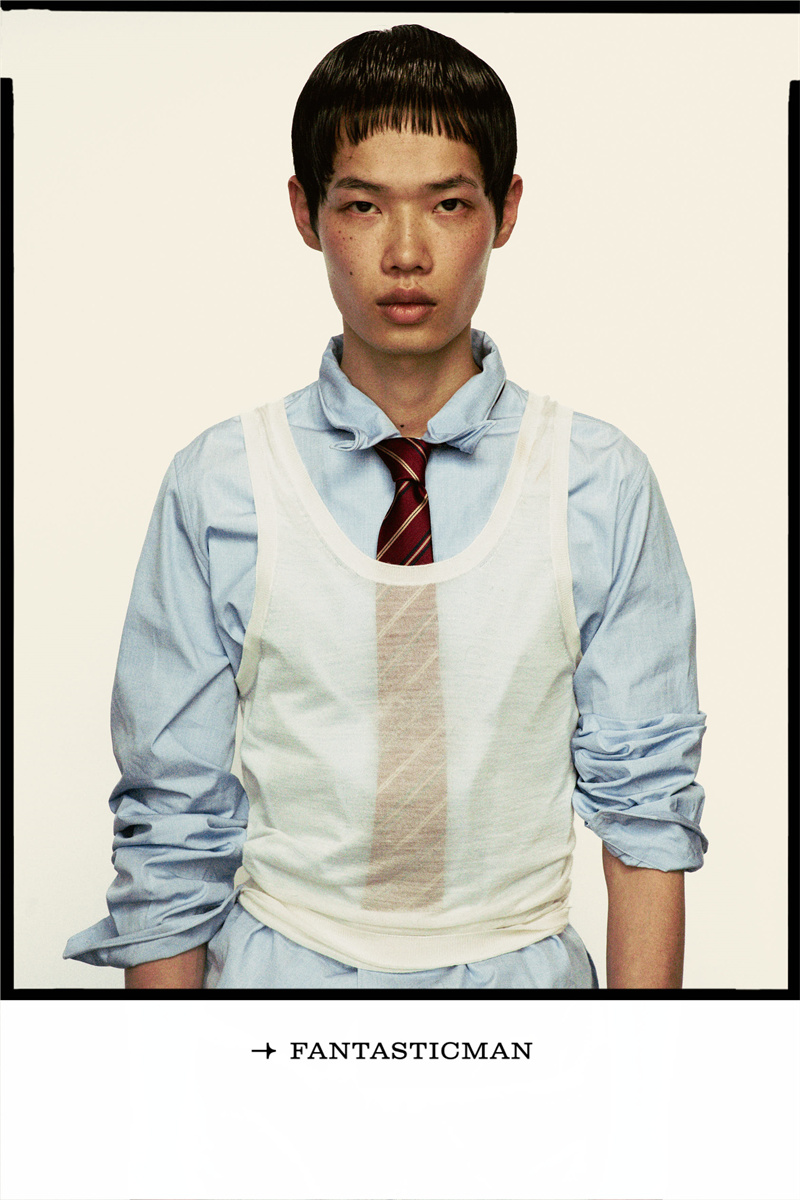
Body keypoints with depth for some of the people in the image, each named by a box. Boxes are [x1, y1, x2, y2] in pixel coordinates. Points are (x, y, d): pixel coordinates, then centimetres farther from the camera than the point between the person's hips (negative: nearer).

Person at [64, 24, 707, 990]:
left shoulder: (603, 485, -9)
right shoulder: (216, 489, -10)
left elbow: (645, 804, -6)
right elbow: (171, 821, -6)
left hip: (523, 966, 1)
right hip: (279, 965, 0)